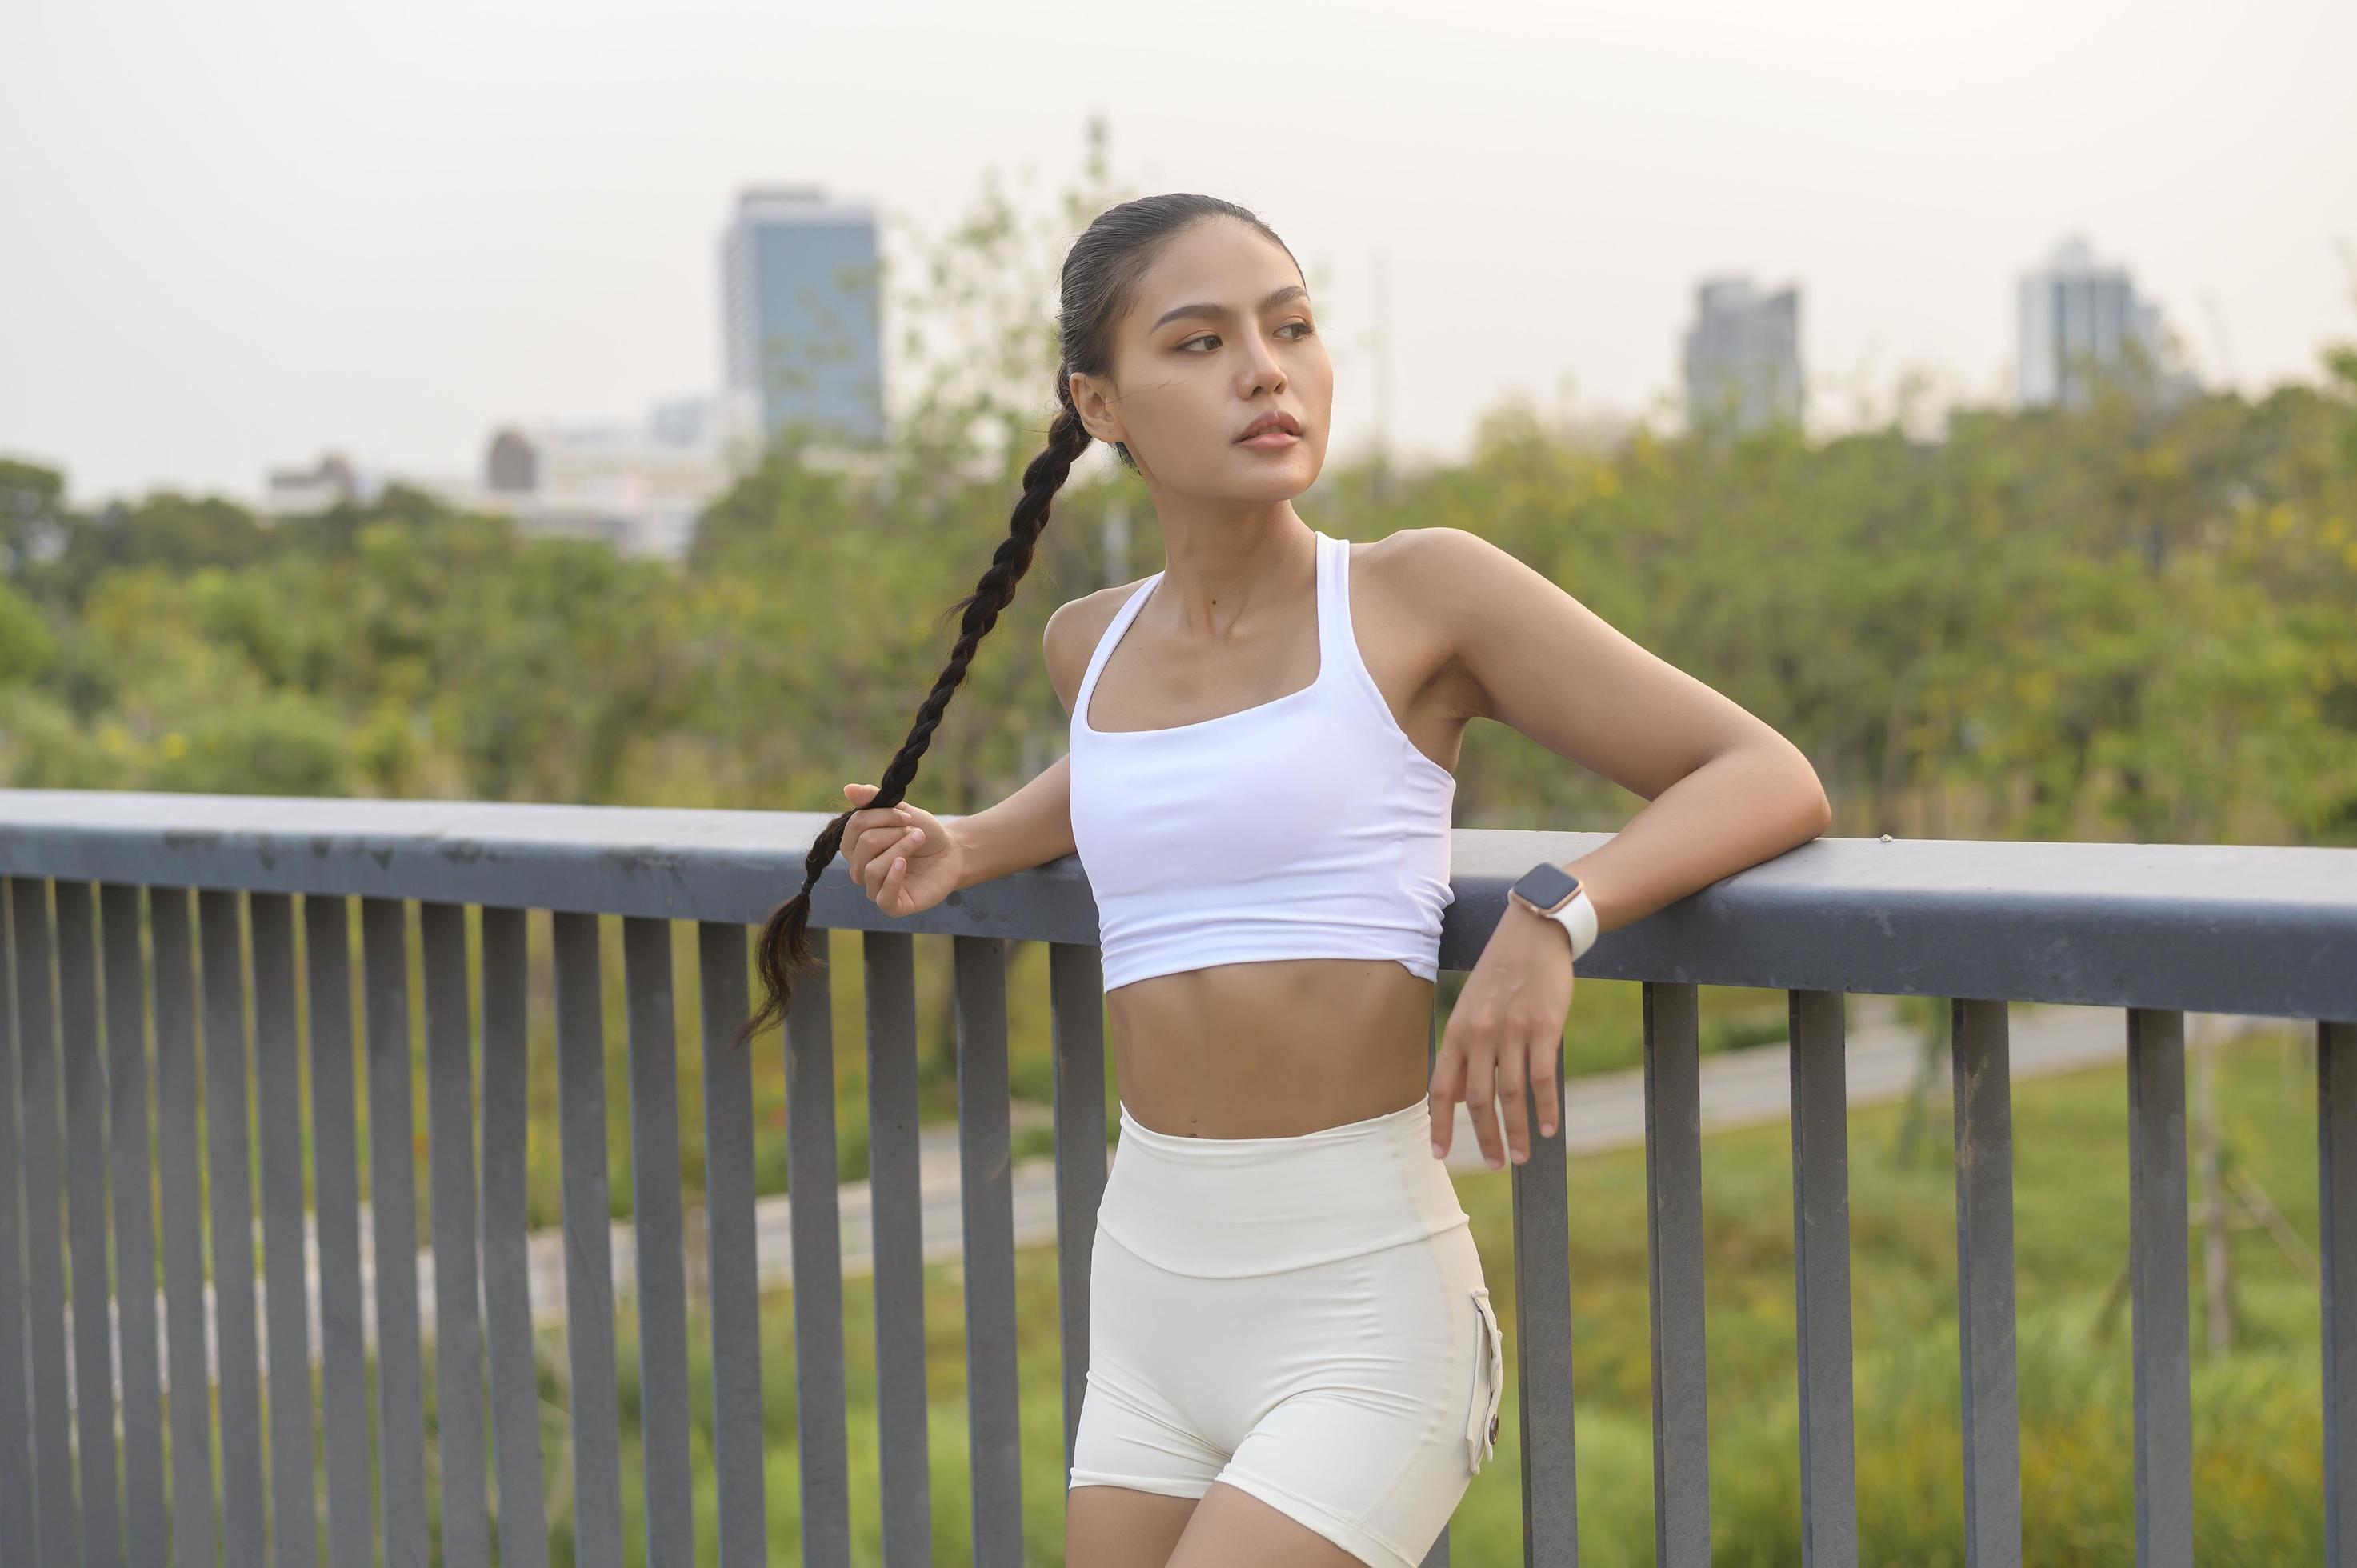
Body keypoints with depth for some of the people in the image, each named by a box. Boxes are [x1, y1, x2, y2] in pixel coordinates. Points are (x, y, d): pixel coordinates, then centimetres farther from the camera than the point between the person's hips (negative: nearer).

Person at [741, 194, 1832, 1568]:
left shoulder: (1422, 593, -6)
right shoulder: (1092, 647, 9)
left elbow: (1774, 782, -8)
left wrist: (1553, 914, -24)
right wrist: (967, 849, 18)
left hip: (1364, 1306, -5)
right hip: (1148, 1297, 6)